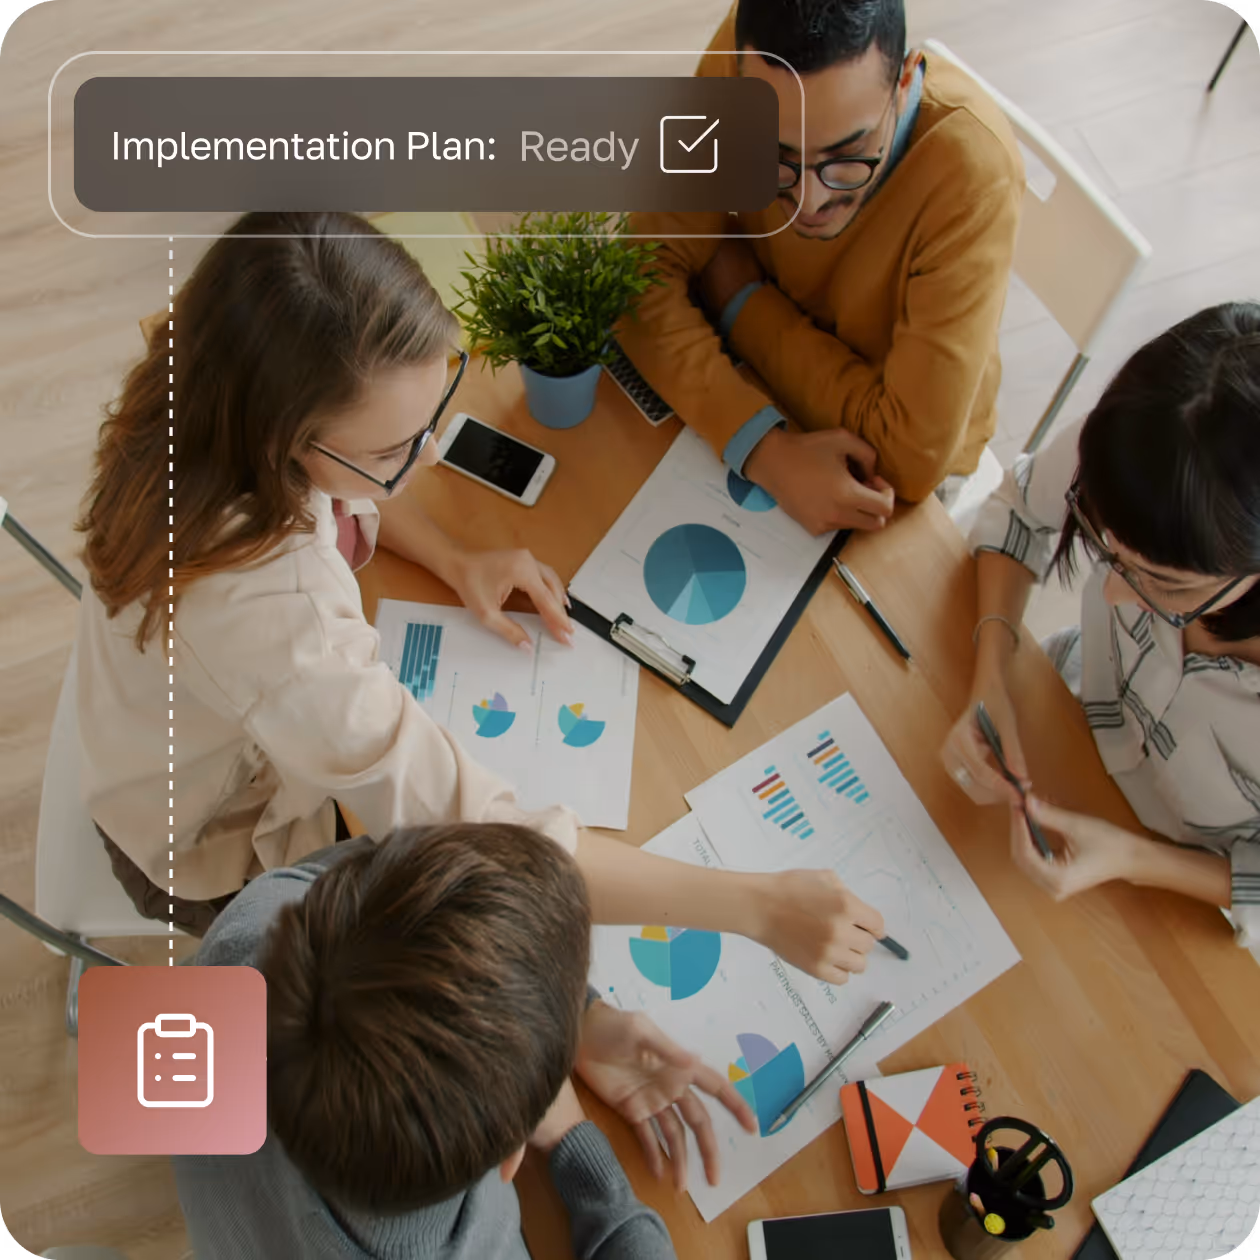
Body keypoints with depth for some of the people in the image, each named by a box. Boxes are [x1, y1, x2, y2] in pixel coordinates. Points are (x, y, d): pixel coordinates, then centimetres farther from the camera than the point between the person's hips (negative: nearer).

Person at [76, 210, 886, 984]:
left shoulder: (227, 408, -23)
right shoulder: (264, 612, -47)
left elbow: (333, 482, 2)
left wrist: (453, 561, -14)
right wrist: (758, 905, -39)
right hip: (224, 851, -6)